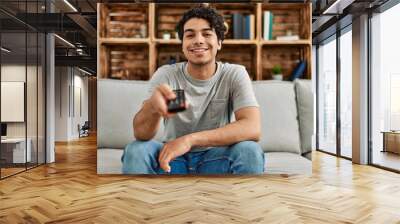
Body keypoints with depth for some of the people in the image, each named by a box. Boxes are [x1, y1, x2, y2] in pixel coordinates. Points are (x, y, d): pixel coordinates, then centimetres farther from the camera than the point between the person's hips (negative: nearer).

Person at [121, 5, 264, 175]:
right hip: (172, 157, 1)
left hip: (215, 158, 0)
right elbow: (141, 134, -21)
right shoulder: (165, 74, -8)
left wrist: (190, 139, -34)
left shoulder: (235, 74, -10)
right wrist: (153, 106, -46)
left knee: (249, 150, -29)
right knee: (135, 151, -27)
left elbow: (252, 128, -26)